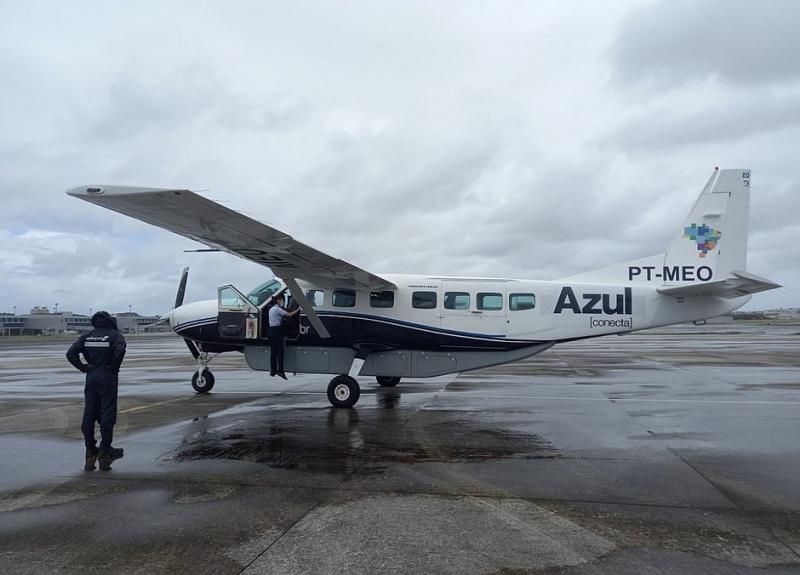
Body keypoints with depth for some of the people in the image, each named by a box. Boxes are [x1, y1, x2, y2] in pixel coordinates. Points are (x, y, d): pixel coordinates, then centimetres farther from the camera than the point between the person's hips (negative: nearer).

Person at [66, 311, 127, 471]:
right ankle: (104, 452, 3)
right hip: (108, 378, -4)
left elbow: (71, 353, -2)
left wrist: (84, 368, 3)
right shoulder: (115, 335, -3)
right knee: (107, 415, 1)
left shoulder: (86, 337, 9)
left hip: (91, 378, 4)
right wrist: (113, 367, -9)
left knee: (88, 416, 9)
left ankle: (90, 454, 13)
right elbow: (120, 349, -23)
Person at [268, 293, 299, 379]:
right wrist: (298, 309, -7)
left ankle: (272, 371, 9)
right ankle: (280, 370, -14)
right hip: (277, 330, -9)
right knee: (280, 351, -9)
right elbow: (289, 314, -15)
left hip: (271, 330, 9)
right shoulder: (278, 309, -10)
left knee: (273, 351, 9)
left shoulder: (271, 309, 17)